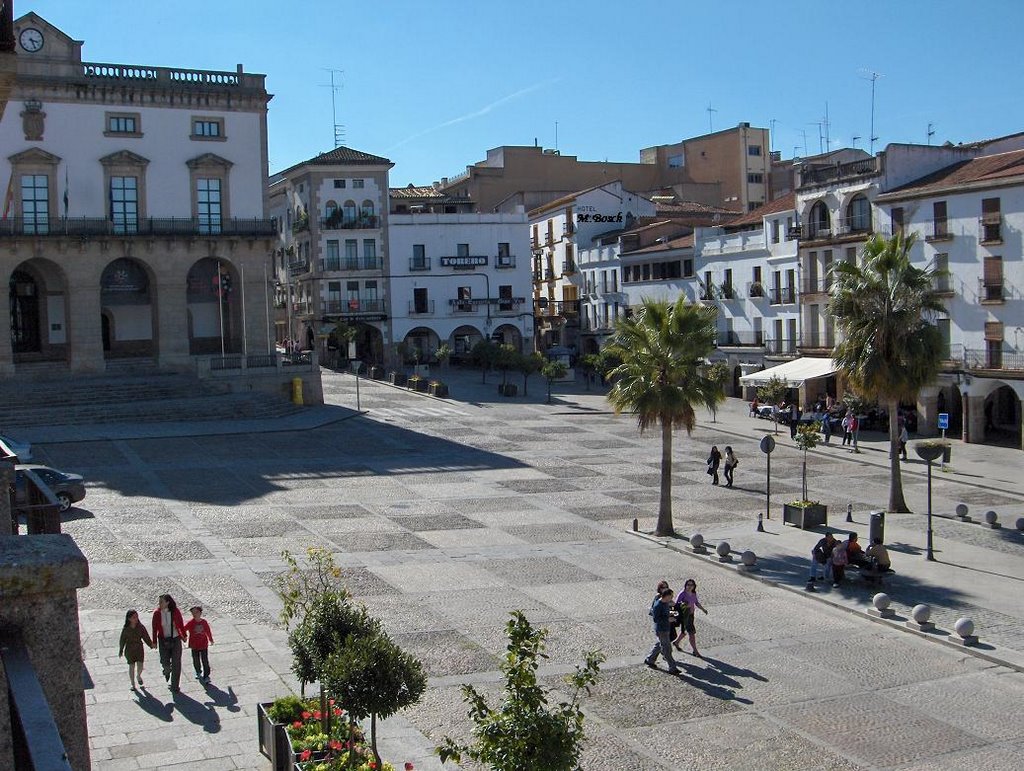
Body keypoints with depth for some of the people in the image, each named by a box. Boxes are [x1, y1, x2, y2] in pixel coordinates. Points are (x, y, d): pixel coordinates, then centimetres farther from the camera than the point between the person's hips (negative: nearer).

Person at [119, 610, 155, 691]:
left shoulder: (141, 627, -10)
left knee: (140, 666, -1)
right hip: (129, 650, -1)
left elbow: (146, 637, -7)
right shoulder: (126, 629, -12)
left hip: (139, 648, 1)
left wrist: (151, 644, -22)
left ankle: (139, 676, 35)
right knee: (131, 666, 5)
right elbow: (122, 640, -2)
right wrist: (120, 651, 5)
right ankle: (132, 684, 21)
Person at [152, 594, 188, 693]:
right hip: (164, 641, 0)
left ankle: (174, 686, 14)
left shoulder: (175, 611, -10)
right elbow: (155, 628, -1)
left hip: (176, 639, 0)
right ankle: (167, 671, 37)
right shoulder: (157, 613, -8)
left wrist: (184, 636, 13)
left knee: (176, 663, 1)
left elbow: (181, 624, 3)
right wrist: (154, 642, -1)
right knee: (165, 663, -3)